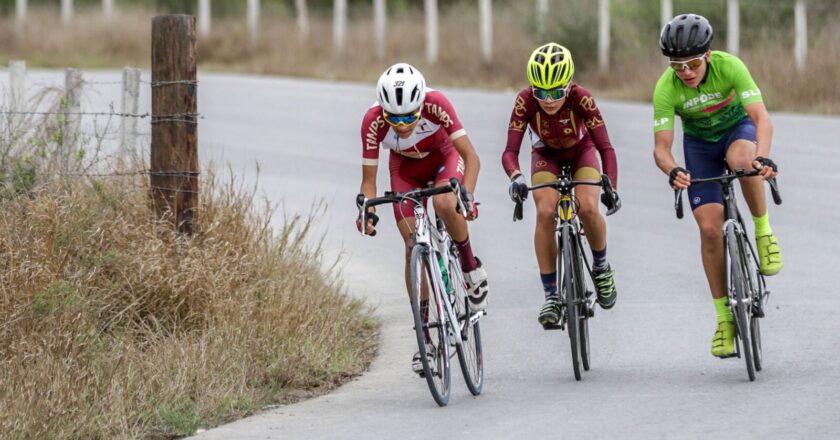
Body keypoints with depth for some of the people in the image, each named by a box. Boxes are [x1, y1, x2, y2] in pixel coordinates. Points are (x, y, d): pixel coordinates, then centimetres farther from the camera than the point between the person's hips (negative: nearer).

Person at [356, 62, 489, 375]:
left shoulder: (436, 104, -36)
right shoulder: (373, 122, -32)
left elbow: (471, 156, -33)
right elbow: (369, 180, -23)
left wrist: (467, 195, -49)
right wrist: (368, 211, -43)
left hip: (444, 159, -2)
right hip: (405, 169, 2)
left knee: (444, 204, -35)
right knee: (413, 247, -8)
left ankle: (472, 270, -8)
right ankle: (424, 339, 1)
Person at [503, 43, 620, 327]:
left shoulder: (581, 98, -34)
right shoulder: (525, 101, -31)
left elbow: (605, 147, -34)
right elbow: (510, 151, -33)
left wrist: (611, 186, -49)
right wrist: (516, 176, -55)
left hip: (581, 152, -1)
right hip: (546, 155, 1)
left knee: (588, 208, -26)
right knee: (545, 213, -24)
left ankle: (601, 266, 5)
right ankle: (551, 295, -14)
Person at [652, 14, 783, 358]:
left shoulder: (729, 67, -30)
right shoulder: (666, 88, -27)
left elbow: (761, 117, -38)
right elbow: (661, 146, -29)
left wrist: (762, 157, -57)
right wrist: (672, 171, -53)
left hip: (738, 128, -1)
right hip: (700, 143, 1)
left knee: (741, 158, -40)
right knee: (710, 228, -11)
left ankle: (763, 231, -17)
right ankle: (724, 318, 1)